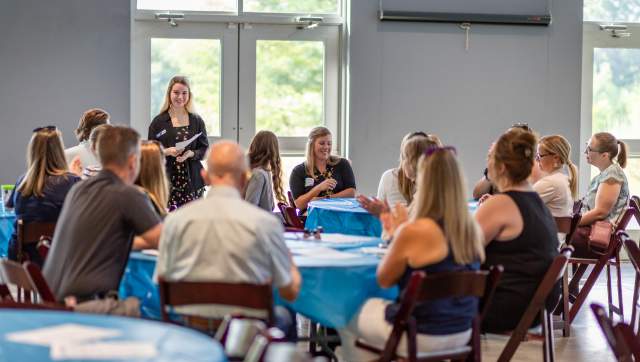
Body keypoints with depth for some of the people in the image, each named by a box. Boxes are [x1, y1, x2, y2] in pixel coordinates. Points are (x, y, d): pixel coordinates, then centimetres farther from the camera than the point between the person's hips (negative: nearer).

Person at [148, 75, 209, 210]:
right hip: (167, 180, -1)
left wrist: (190, 154, -10)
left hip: (192, 180, 1)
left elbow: (204, 149, 9)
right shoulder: (158, 122, 5)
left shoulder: (197, 121, 10)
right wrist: (167, 151, -12)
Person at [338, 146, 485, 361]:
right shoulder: (473, 230, -4)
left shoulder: (414, 231, -22)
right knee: (374, 307, 33)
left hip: (421, 336, -7)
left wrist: (398, 232, 3)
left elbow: (384, 280, -6)